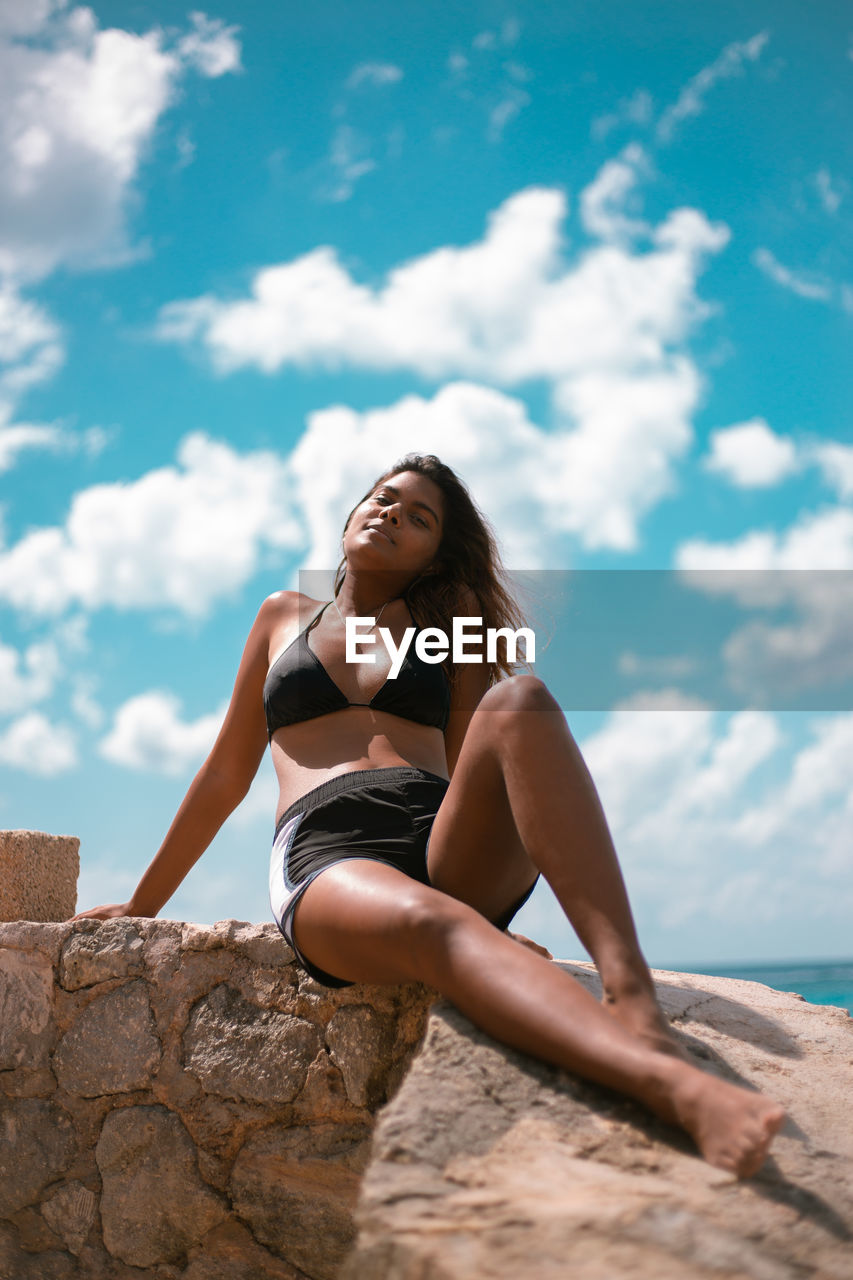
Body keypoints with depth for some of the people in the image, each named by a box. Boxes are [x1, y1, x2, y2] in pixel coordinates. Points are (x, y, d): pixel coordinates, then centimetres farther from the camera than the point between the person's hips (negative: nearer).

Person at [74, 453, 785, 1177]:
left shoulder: (445, 627, 27)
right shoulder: (285, 617, 28)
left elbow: (469, 770, 19)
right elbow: (227, 775, 30)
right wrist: (142, 904, 32)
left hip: (450, 853, 2)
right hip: (324, 860, -1)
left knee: (519, 699, -30)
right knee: (432, 923, -40)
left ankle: (633, 999, -47)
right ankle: (678, 1088, -65)